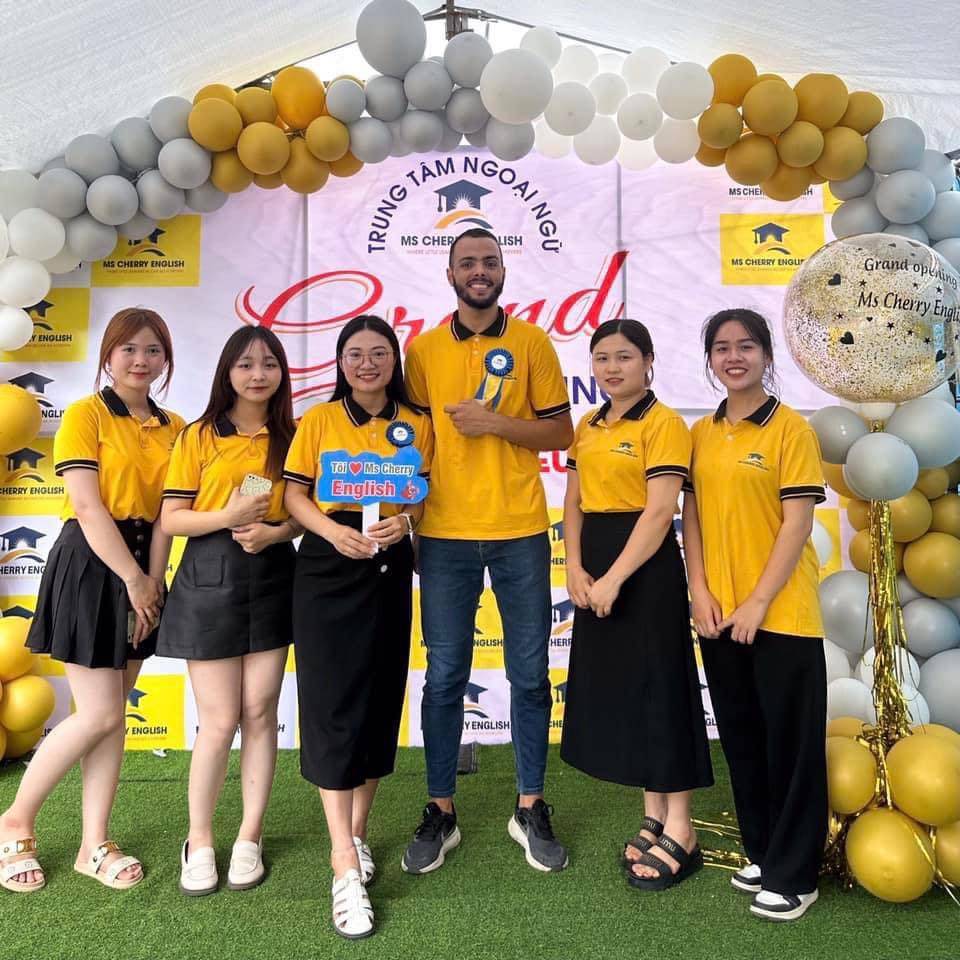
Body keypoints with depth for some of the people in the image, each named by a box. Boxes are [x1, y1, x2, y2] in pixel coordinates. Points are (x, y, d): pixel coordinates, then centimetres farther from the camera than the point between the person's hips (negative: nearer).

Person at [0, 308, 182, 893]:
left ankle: (95, 845, 21)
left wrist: (153, 581, -5)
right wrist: (134, 579, -14)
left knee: (114, 714, 10)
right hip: (91, 565, -5)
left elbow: (166, 514, 4)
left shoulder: (174, 428, 9)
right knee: (99, 715, -3)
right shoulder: (86, 415, -6)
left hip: (142, 569, 5)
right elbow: (87, 506, -13)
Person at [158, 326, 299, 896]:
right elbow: (170, 519, -2)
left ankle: (251, 837, 24)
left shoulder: (292, 436, 7)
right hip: (211, 578, -2)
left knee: (260, 712, 7)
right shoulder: (200, 437, 1)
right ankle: (199, 840, 24)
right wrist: (227, 516, -18)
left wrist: (276, 531, -12)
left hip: (272, 577, 2)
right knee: (220, 720, 2)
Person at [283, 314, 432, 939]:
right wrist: (333, 530, -19)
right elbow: (295, 494, -1)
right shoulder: (319, 419, 3)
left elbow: (424, 498, 9)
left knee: (381, 698, 8)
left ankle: (358, 830, 29)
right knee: (334, 703, -4)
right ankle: (346, 866, 2)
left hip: (390, 569, 2)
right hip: (328, 568, -2)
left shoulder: (417, 425, 7)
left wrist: (405, 520, -13)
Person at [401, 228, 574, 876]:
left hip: (521, 532, 0)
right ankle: (441, 811, 24)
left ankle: (531, 808, 26)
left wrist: (495, 422, -12)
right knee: (445, 677, 7)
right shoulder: (423, 350, 7)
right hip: (445, 535, 1)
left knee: (530, 675, 8)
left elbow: (561, 432, 3)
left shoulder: (532, 342, 5)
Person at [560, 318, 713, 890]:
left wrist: (614, 579, -20)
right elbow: (575, 503, 11)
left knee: (658, 687, 0)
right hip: (596, 570, 8)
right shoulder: (588, 427, 12)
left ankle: (680, 832, 17)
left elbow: (660, 511, -17)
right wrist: (576, 569, -3)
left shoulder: (663, 423, -10)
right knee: (615, 687, 12)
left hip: (646, 567, -7)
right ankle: (654, 817, 29)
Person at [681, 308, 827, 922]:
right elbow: (693, 516, 7)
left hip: (781, 613, -5)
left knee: (791, 742, 6)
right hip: (720, 614, 5)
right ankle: (762, 852, 34)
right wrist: (701, 593, -2)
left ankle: (794, 874, 23)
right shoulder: (701, 433, 8)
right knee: (742, 738, 16)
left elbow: (797, 524, -11)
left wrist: (758, 602, -15)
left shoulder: (791, 428, -7)